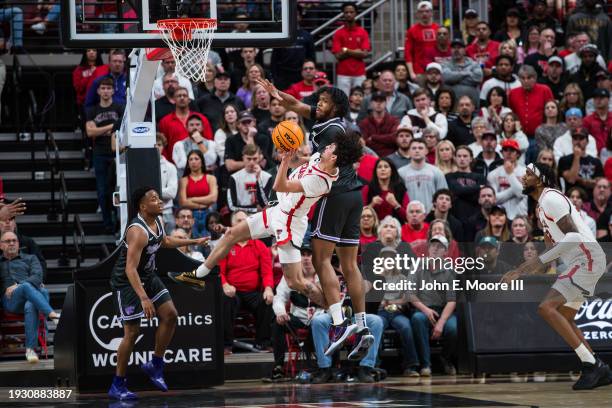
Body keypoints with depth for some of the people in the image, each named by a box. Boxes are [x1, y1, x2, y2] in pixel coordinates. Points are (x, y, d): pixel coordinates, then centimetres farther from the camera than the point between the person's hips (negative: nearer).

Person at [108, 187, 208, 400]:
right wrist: (144, 298, -43)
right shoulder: (137, 231, -30)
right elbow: (130, 269, -36)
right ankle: (117, 385, 2)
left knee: (170, 315, 2)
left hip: (149, 277, 9)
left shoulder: (158, 221, -1)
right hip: (127, 281, -9)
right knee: (132, 332, -8)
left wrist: (194, 242, 25)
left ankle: (155, 364, 16)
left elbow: (165, 241, 23)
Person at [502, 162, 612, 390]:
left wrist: (540, 261, -20)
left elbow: (573, 236, -20)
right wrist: (522, 271, 22)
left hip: (586, 259, -10)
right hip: (580, 262, 10)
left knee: (546, 308, -18)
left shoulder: (551, 198, -10)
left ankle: (591, 365, -18)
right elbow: (559, 246, 27)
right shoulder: (542, 204, 21)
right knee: (563, 318, 16)